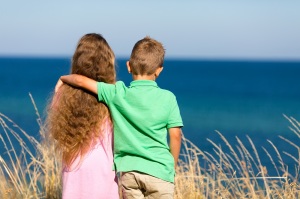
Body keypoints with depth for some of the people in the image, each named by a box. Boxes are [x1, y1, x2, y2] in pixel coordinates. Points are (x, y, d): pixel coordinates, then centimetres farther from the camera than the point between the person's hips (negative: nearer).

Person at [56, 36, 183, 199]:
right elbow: (175, 136, -3)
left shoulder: (118, 94, -4)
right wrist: (172, 167, 10)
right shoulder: (168, 98, -6)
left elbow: (81, 81, -4)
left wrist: (63, 79, 17)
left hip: (128, 171, 2)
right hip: (159, 172, -2)